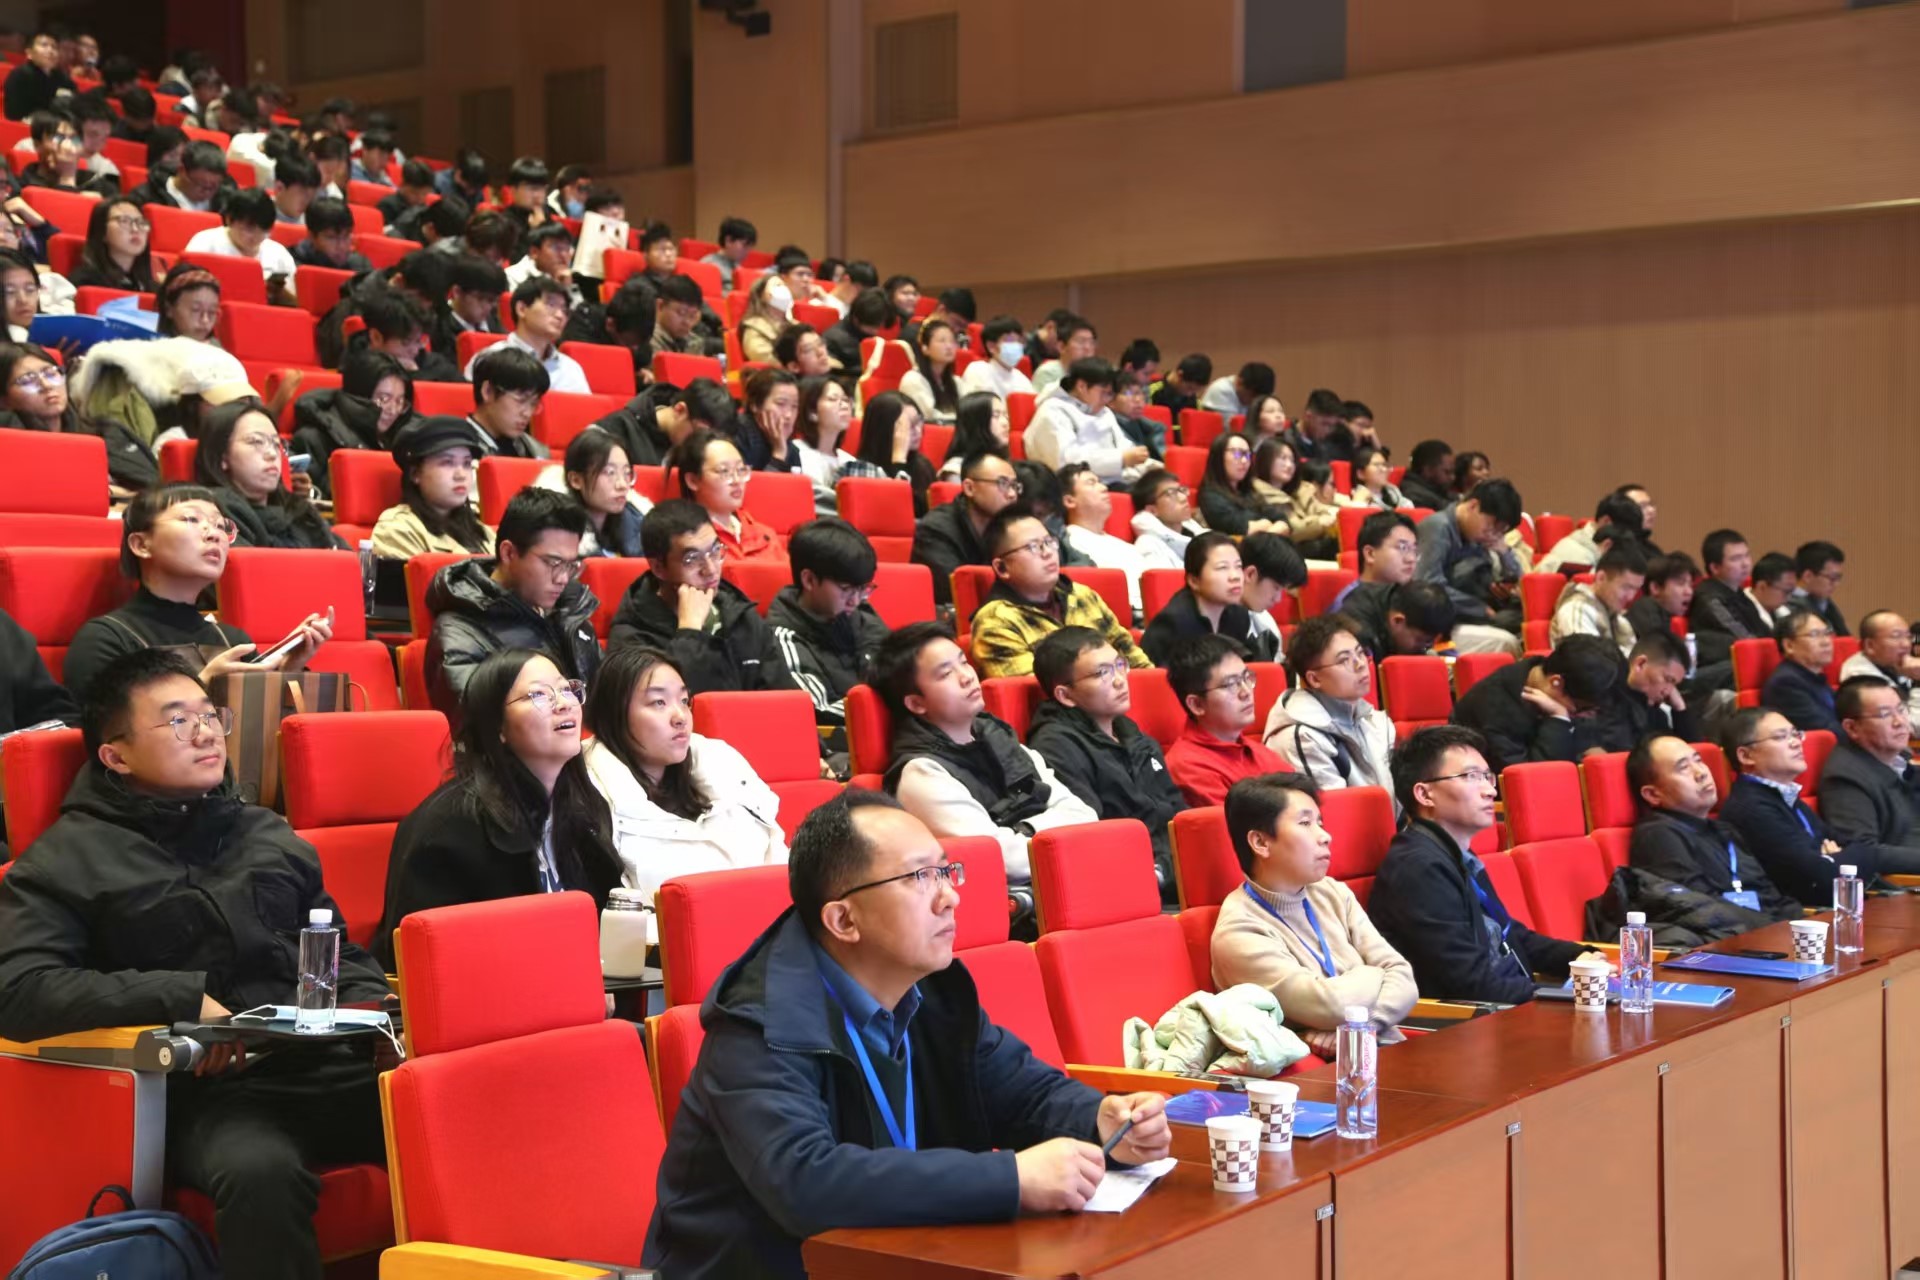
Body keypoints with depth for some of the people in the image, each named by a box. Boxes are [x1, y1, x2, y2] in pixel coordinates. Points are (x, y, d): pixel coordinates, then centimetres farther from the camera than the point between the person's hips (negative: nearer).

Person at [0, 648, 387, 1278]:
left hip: (327, 1064, 4)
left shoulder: (268, 833, 22)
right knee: (261, 1174, -40)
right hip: (204, 1091, -4)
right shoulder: (68, 859, 7)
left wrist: (369, 1009, 5)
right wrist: (180, 997, -13)